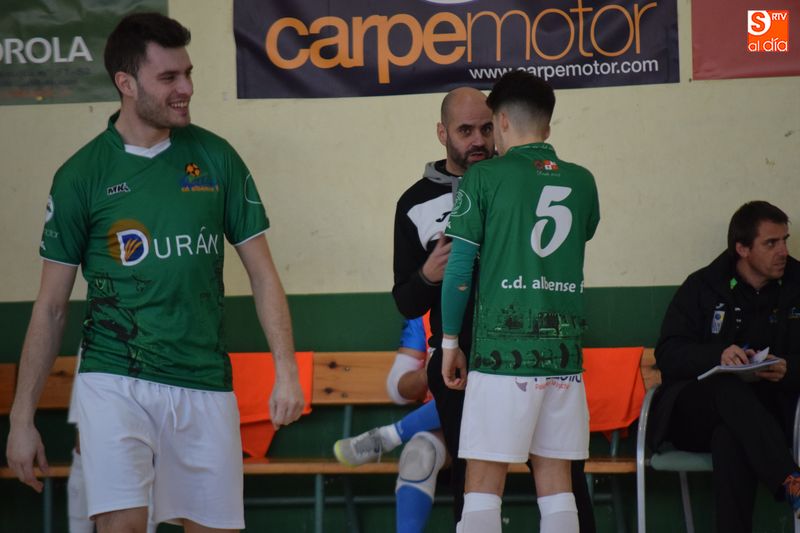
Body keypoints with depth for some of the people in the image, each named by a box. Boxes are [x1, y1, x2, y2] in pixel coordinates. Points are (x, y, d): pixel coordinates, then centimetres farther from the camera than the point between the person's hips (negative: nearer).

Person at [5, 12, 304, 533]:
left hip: (205, 385, 3)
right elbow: (51, 306, 4)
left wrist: (287, 369, -4)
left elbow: (262, 273, 8)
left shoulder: (216, 157, 5)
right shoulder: (81, 175, -1)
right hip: (115, 381, -2)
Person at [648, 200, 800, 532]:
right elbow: (668, 355, -4)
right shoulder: (701, 287, 7)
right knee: (729, 388, -37)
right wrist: (717, 356, -24)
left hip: (764, 412, 0)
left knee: (730, 439, -37)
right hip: (694, 414, 0)